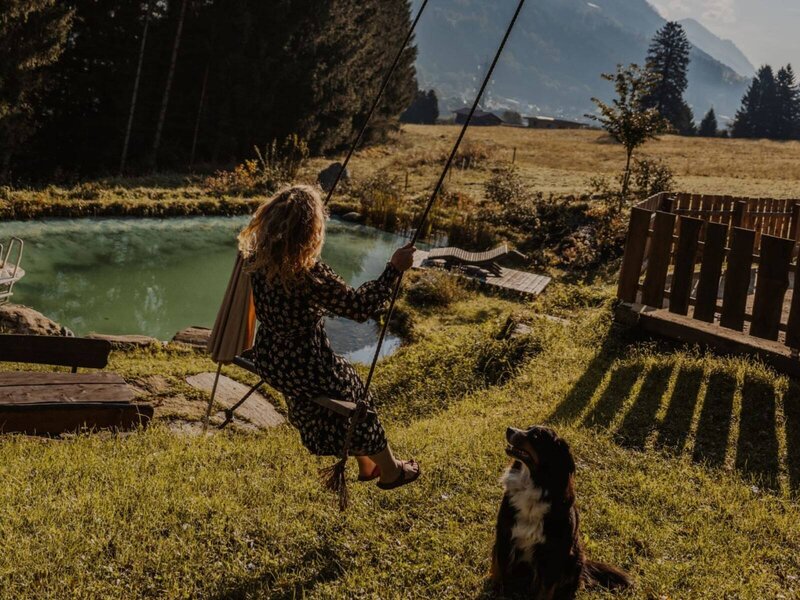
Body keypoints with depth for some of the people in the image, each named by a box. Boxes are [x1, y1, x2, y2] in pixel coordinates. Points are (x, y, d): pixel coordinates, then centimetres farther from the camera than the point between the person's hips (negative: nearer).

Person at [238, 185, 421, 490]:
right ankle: (390, 471, 40)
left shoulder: (255, 257, -10)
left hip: (268, 361, 7)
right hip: (305, 367, -7)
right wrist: (395, 268, -17)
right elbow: (359, 307, -23)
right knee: (355, 394, 20)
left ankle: (366, 465, 44)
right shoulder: (310, 274, -31)